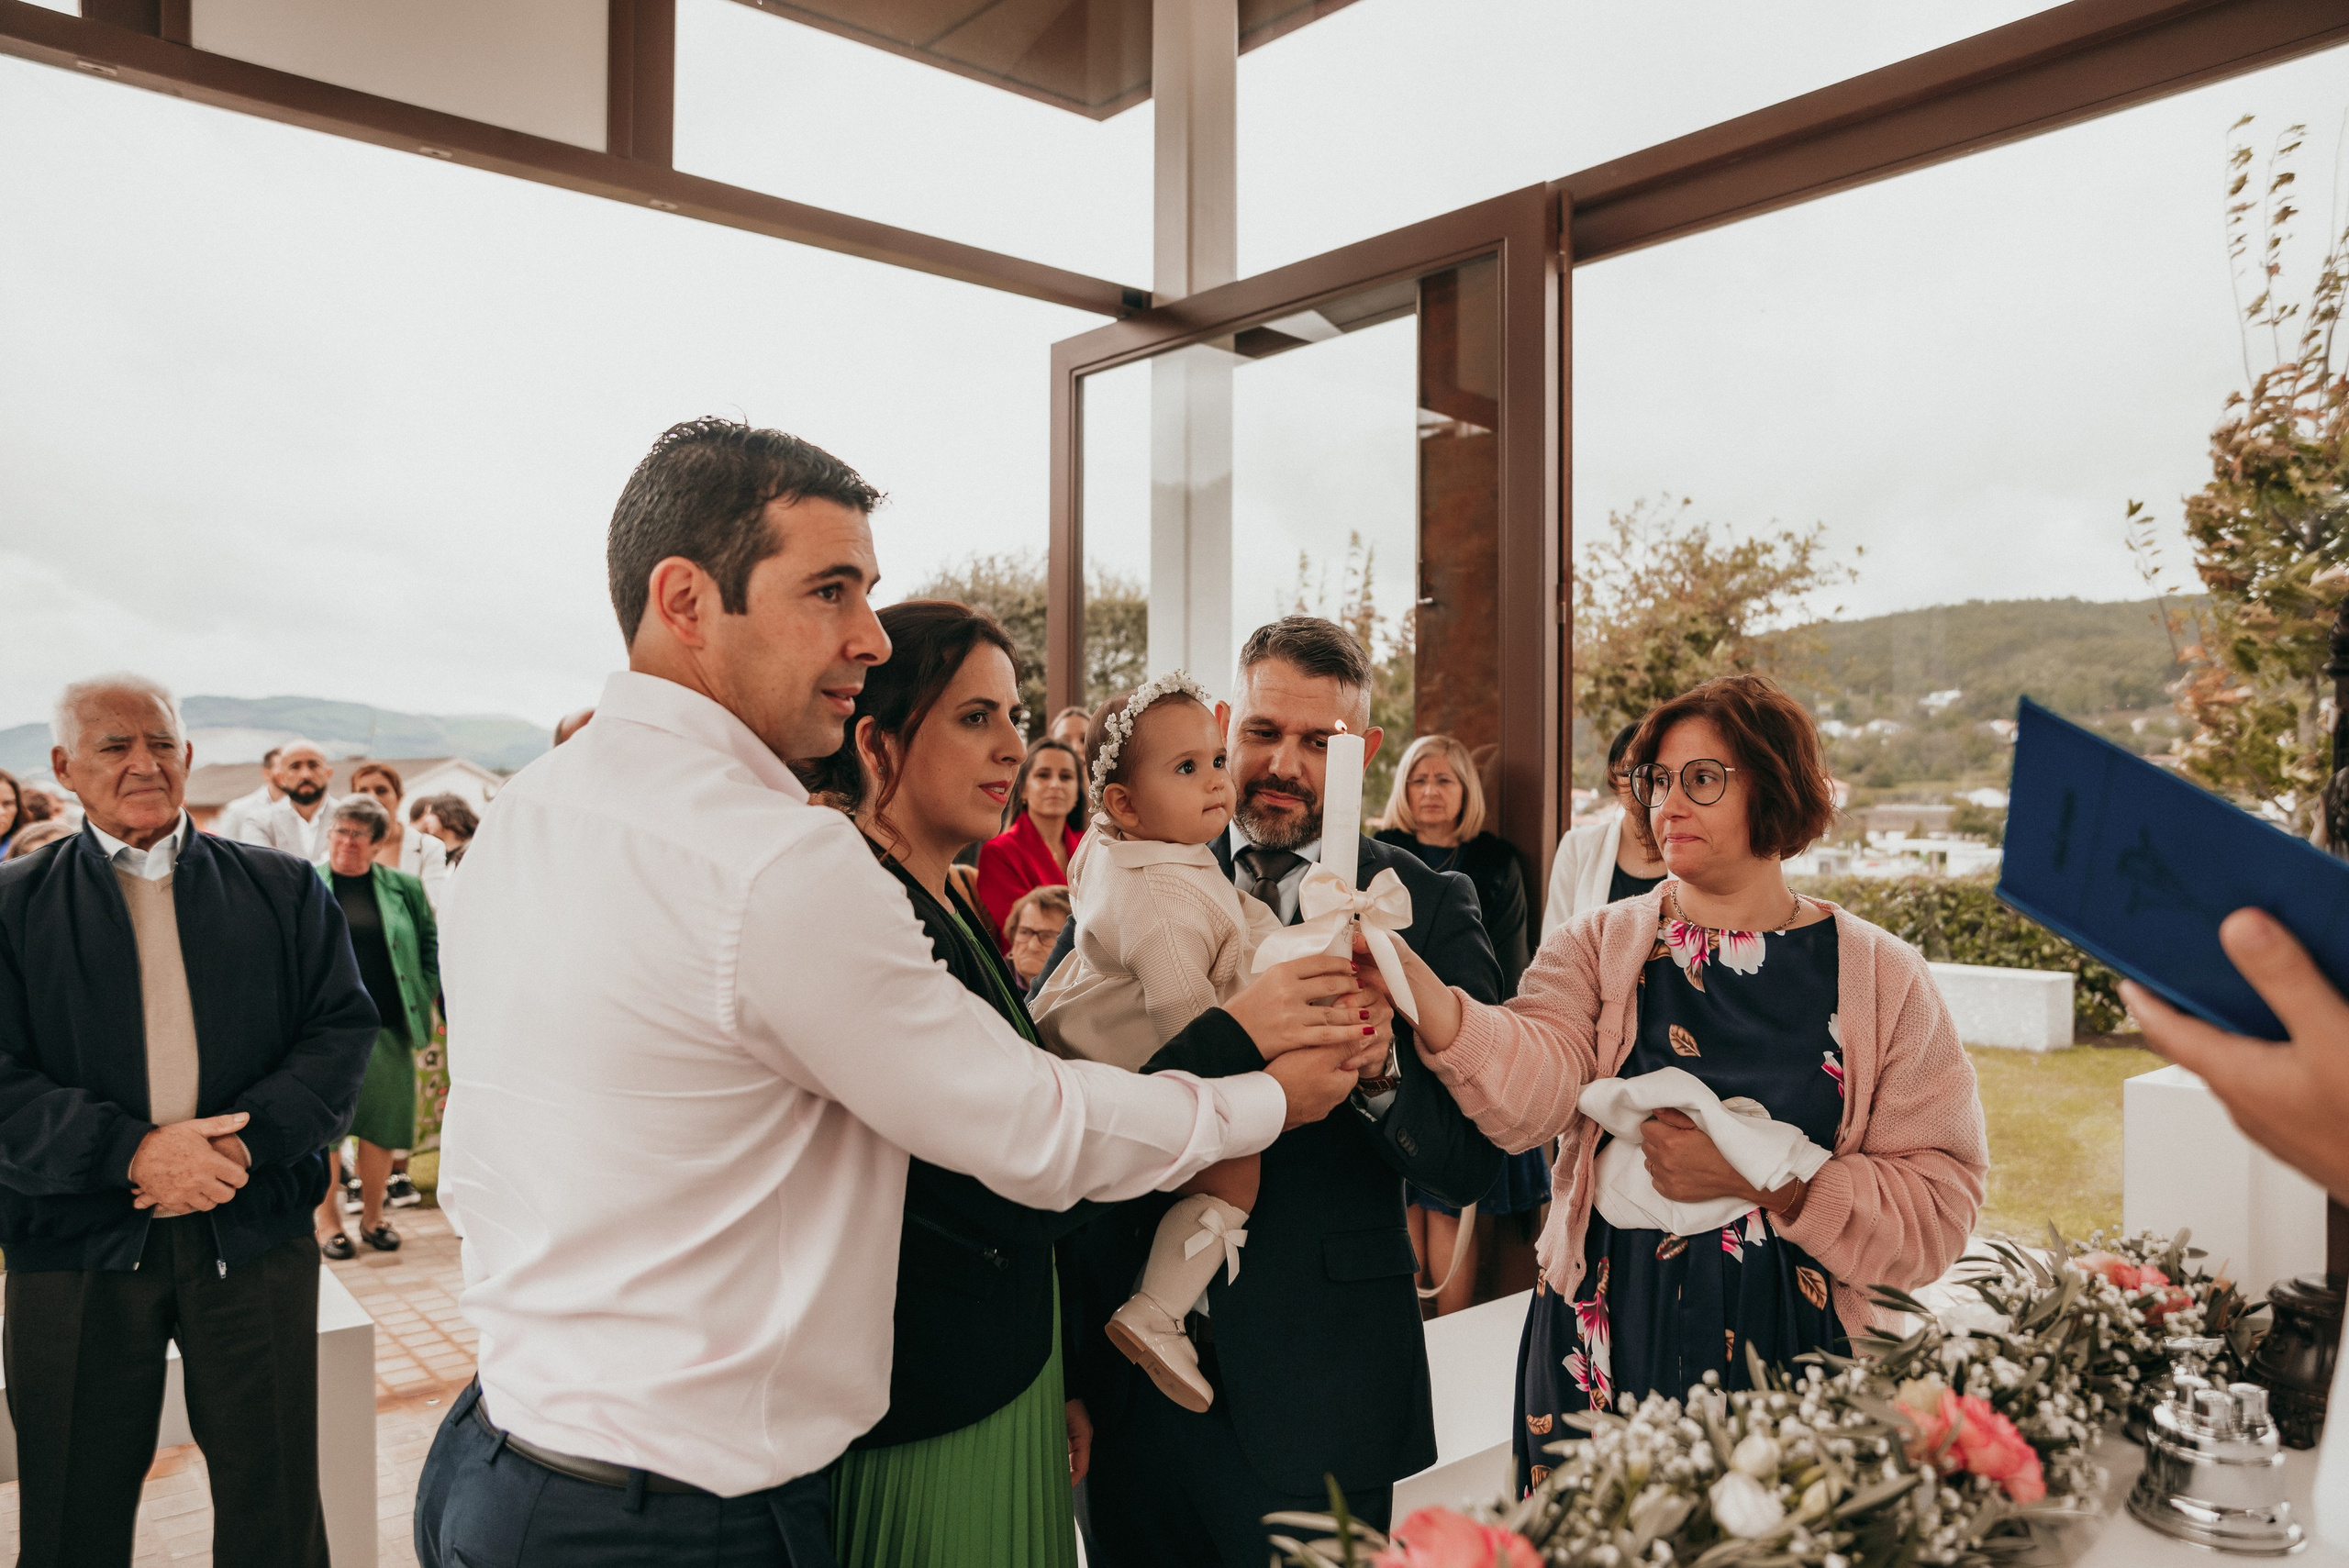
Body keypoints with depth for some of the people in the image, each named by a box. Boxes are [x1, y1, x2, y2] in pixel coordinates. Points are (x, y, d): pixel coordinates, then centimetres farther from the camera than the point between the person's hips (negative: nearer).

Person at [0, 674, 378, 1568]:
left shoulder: (283, 889, 6)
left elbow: (342, 1031, -1)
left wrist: (243, 1141, -16)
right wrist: (133, 1152, -19)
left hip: (253, 1233, 0)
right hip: (77, 1242, 0)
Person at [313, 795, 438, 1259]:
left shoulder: (404, 888, 8)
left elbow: (430, 947, 11)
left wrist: (430, 996, -1)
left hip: (386, 1028, 1)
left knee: (379, 1126, 7)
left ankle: (373, 1217, 21)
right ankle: (328, 1221, 17)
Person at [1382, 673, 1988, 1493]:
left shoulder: (1881, 977, -1)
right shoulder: (1600, 945, 1)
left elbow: (1939, 1205, -5)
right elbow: (1528, 1091, -18)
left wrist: (1758, 1178, -16)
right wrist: (1410, 975, -35)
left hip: (1800, 1352, -1)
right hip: (1606, 1345, 1)